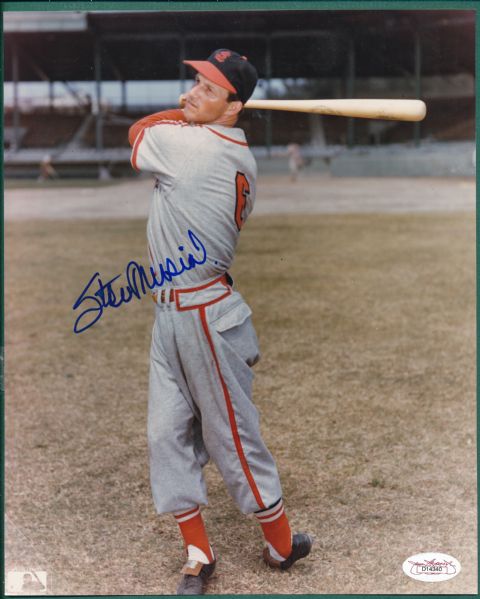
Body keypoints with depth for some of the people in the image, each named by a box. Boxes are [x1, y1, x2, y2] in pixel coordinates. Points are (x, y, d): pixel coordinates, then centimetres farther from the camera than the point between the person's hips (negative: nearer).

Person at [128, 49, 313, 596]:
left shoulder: (197, 145, -17)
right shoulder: (237, 157, 8)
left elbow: (137, 132, 1)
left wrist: (184, 115, 13)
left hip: (204, 316, -9)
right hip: (169, 312, 9)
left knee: (232, 436, 4)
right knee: (167, 434, 11)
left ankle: (282, 544, 25)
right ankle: (198, 554, 23)